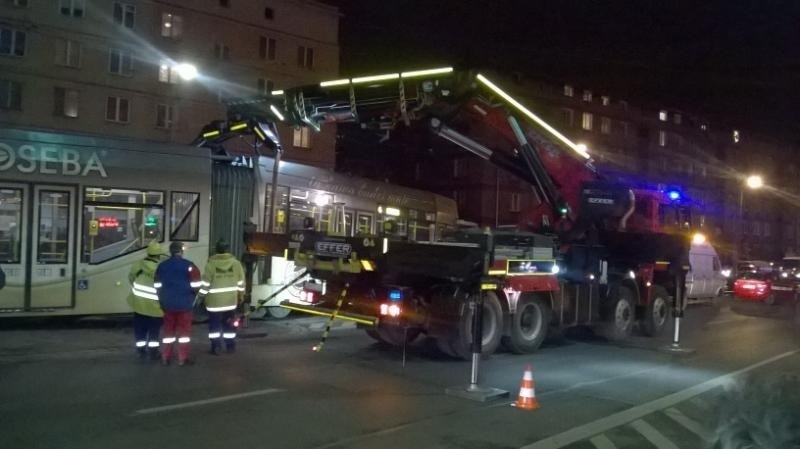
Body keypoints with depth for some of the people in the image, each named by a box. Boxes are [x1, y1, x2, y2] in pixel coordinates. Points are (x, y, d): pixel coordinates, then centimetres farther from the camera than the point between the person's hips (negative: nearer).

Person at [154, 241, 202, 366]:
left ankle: (165, 358, 15)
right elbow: (196, 285, -10)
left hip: (168, 303, 4)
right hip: (184, 304, -4)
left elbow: (158, 286, 8)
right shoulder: (188, 266, -9)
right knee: (184, 330, 3)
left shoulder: (162, 266, 5)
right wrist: (192, 294, 11)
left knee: (168, 330, 13)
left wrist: (162, 300, 19)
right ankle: (183, 358, 4)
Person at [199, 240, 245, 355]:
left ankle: (216, 347, 4)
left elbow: (205, 283, -9)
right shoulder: (236, 263, -2)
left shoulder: (211, 264, -10)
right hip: (231, 299, 3)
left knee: (215, 324, 6)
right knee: (229, 324, 15)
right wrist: (240, 296, 17)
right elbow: (241, 282, 4)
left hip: (214, 300, -3)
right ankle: (230, 346, 20)